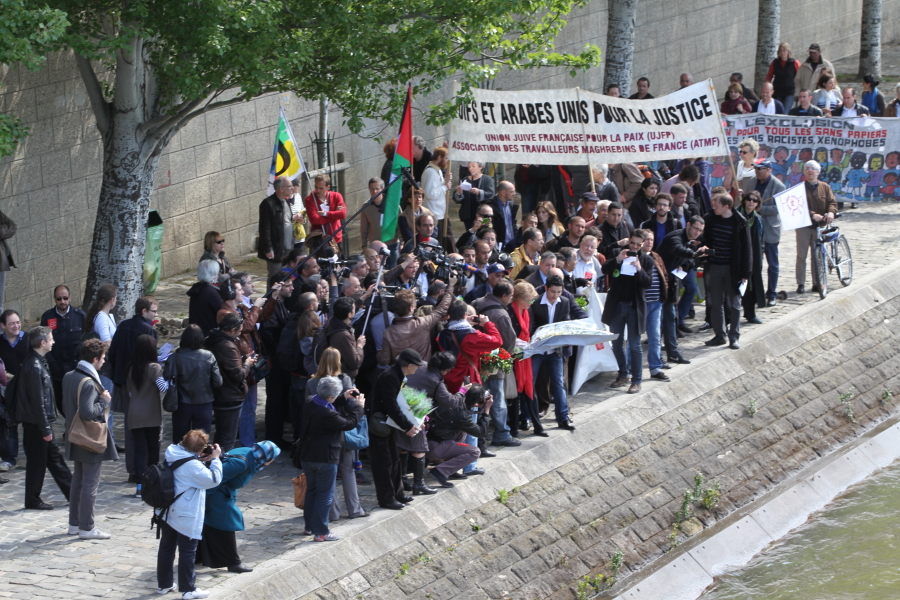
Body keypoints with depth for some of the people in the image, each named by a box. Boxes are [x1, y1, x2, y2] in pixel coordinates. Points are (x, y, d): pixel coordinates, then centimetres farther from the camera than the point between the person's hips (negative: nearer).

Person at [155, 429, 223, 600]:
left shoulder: (173, 458, 1)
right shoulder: (192, 466, -25)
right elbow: (213, 479, -21)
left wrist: (202, 461, 2)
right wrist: (215, 459, -12)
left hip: (168, 513, 8)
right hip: (186, 518, -8)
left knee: (166, 547, 17)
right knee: (188, 552, 2)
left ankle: (164, 584, 27)